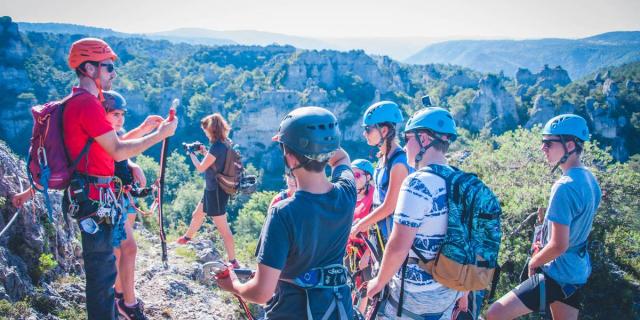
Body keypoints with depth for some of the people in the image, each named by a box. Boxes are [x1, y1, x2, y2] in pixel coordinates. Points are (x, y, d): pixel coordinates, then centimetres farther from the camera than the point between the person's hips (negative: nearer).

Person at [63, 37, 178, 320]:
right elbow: (118, 152, -19)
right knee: (102, 268, -1)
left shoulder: (80, 101, 15)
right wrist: (159, 135, -11)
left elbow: (110, 144, 18)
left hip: (92, 196, 11)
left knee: (102, 265, 22)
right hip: (94, 197, -11)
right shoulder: (87, 103, -18)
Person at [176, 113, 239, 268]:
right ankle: (186, 238, 54)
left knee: (223, 228, -5)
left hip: (216, 191, -10)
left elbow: (201, 168, -16)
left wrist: (191, 154, -2)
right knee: (197, 214, 30)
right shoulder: (225, 144, 4)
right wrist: (204, 152, 9)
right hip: (213, 189, 10)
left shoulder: (217, 146, -23)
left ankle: (233, 262, 0)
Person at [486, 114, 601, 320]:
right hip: (578, 272, 9)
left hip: (558, 275, -9)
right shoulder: (590, 179, 5)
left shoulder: (565, 187, -24)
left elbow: (559, 245, -25)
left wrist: (533, 262, -8)